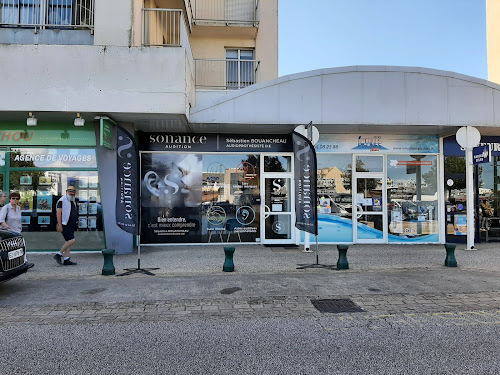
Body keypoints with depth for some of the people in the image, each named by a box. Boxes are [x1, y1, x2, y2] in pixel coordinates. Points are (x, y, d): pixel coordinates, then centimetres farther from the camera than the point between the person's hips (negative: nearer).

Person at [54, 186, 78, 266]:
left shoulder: (73, 201, 18)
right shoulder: (62, 200, -8)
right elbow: (58, 213, -14)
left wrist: (75, 223, 21)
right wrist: (59, 225, -19)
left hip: (71, 225, 9)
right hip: (65, 225, -9)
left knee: (68, 242, 7)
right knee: (72, 240, -18)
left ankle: (66, 260, 10)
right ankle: (58, 255, -4)